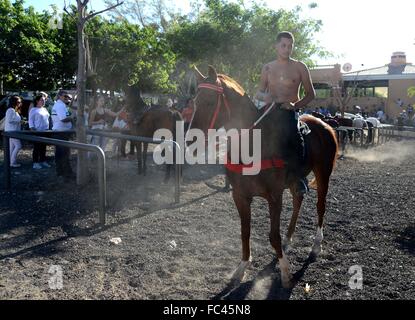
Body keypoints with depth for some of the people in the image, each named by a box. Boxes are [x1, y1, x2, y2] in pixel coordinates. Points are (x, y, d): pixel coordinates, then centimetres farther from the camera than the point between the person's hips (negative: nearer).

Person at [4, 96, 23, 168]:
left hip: (14, 131, 10)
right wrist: (18, 121, -13)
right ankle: (12, 162, -6)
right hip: (12, 131, -10)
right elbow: (9, 120, -21)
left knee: (12, 147, 11)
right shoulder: (10, 110, -16)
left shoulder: (15, 110, 15)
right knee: (18, 146, -10)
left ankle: (12, 162, 16)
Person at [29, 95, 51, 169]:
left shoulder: (45, 109, 16)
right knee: (36, 148, -3)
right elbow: (30, 120, -6)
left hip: (45, 131, 6)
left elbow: (48, 118, 20)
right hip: (37, 132, -6)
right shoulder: (33, 110, -3)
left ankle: (43, 161, 17)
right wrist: (32, 129, -15)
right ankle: (35, 163, 1)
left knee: (43, 147, 9)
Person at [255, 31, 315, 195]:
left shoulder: (300, 67, 7)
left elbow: (311, 94, 6)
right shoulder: (267, 68, 15)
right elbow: (258, 93, 17)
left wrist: (296, 105, -12)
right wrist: (264, 96, -8)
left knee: (291, 135, -33)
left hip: (289, 112, -4)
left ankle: (299, 176, -18)